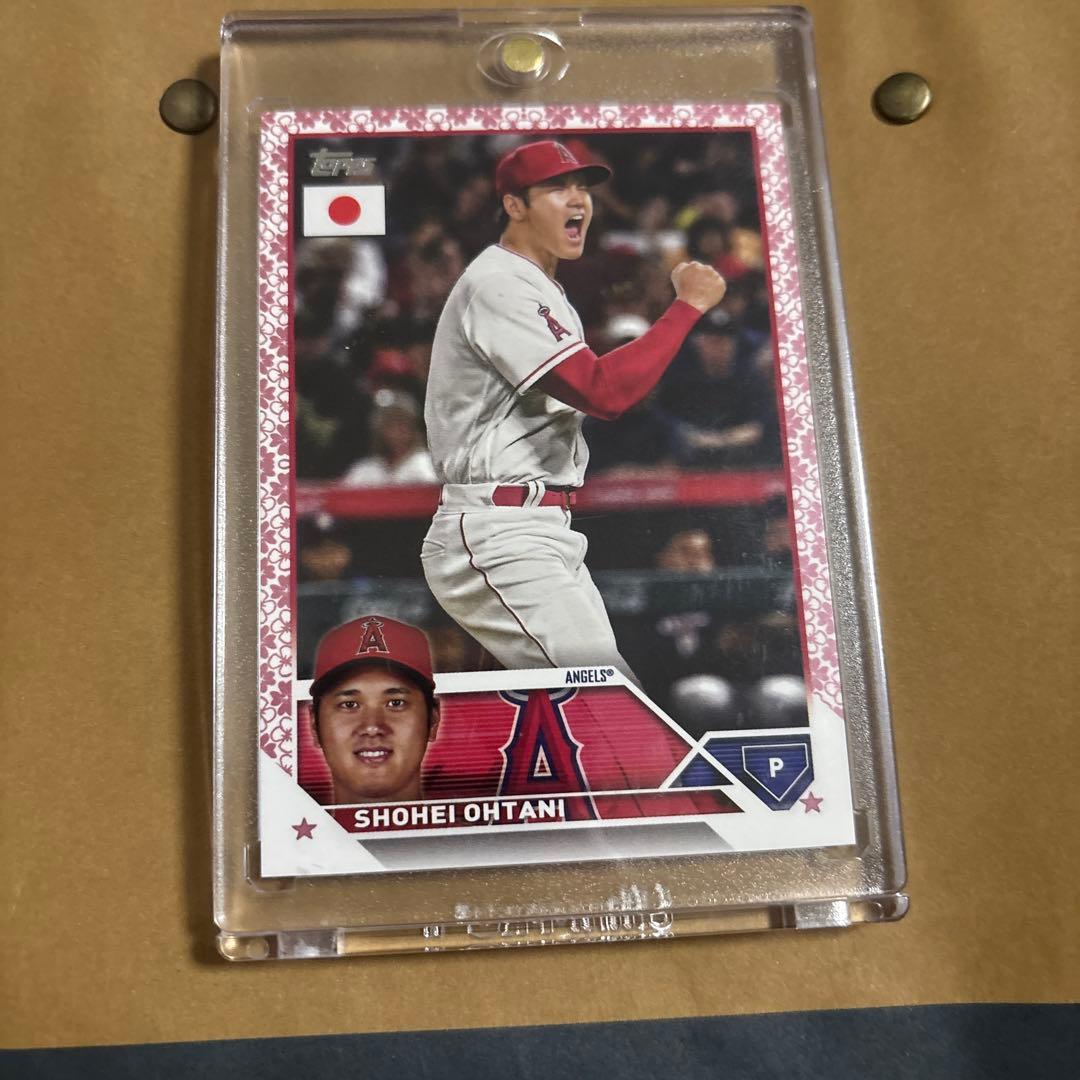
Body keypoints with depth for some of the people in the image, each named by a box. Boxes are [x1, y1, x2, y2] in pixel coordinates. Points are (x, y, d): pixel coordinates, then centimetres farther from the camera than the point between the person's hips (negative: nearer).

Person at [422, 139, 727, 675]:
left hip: (544, 536, 11)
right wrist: (689, 303, -15)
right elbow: (604, 391, -23)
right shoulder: (496, 285, -12)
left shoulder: (542, 290, 22)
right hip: (496, 541, -10)